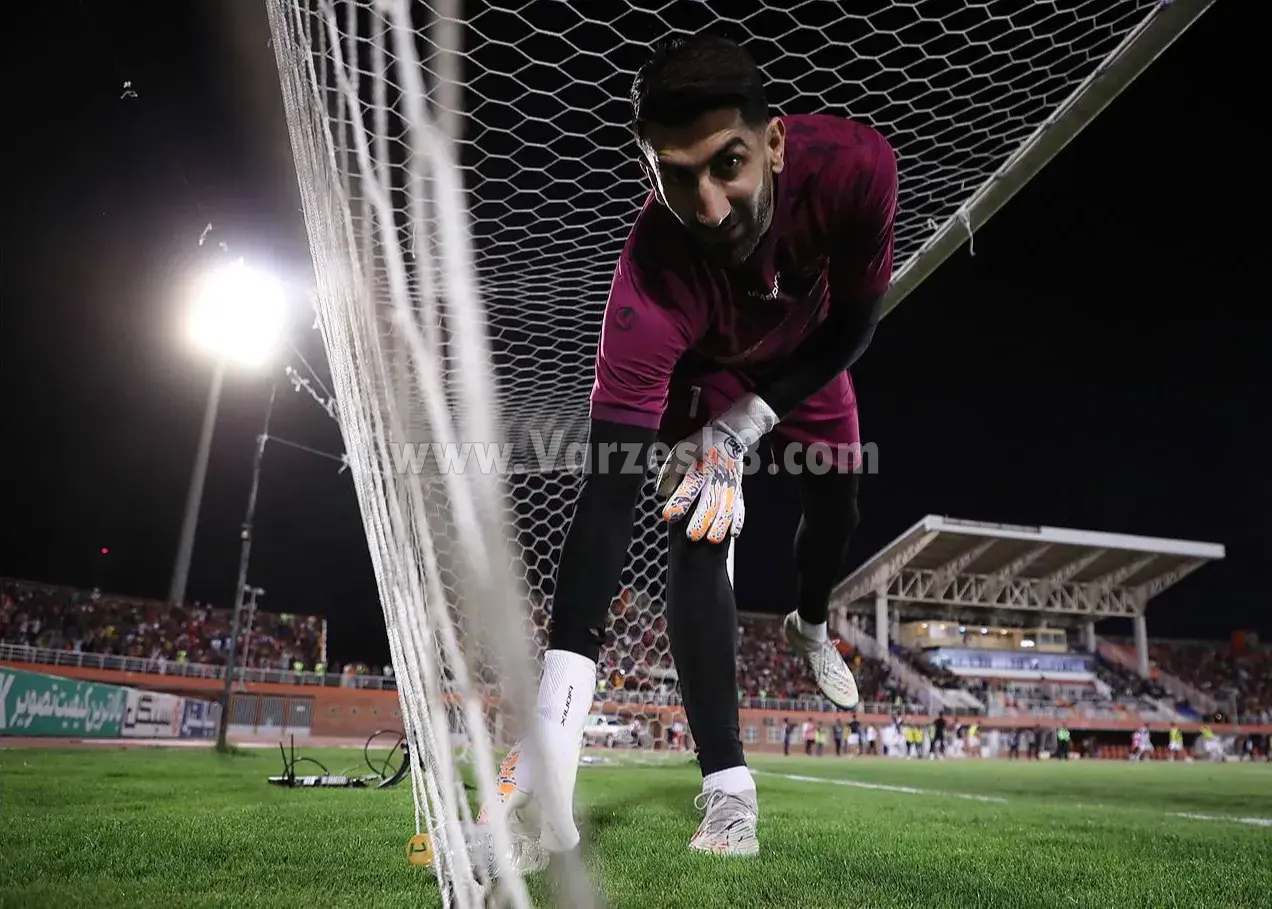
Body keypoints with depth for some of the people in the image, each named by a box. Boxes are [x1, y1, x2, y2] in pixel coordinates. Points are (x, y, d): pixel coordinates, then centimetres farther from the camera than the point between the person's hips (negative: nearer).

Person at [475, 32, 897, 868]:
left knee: (838, 512, 13)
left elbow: (854, 327, -20)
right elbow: (609, 490, -48)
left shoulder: (856, 167, -38)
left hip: (806, 357, 4)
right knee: (698, 536, -22)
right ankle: (728, 792, -11)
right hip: (699, 373, -3)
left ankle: (810, 626, 49)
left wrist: (748, 422, -30)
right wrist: (553, 733, -54)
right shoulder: (654, 277, -45)